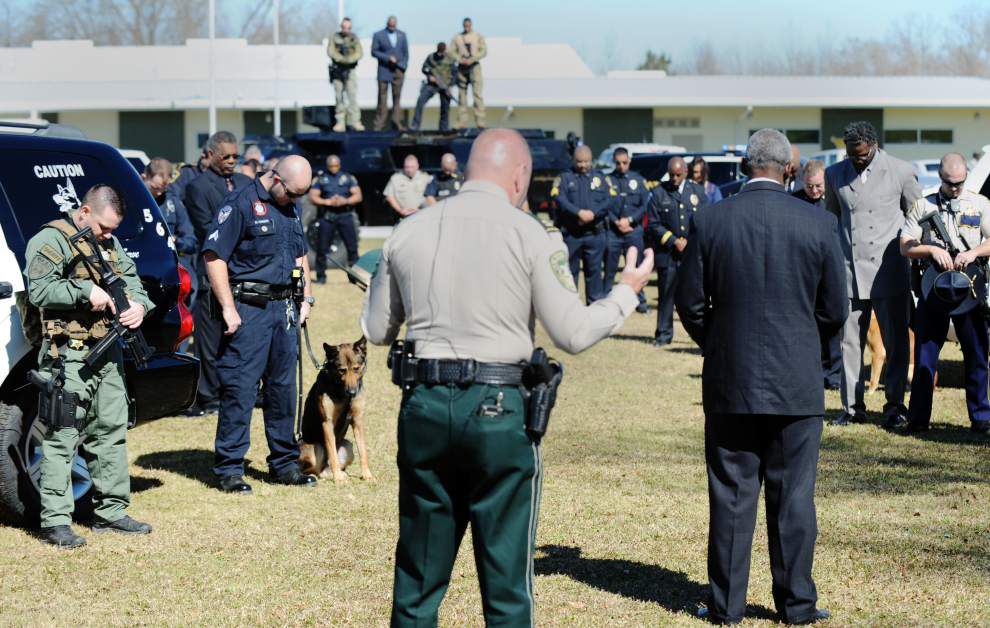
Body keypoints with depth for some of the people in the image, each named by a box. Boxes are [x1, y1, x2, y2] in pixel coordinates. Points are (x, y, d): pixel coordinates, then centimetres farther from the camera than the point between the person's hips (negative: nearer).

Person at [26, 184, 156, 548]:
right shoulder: (51, 240, -6)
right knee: (62, 436, -9)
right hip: (69, 355, -8)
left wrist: (139, 304, -1)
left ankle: (110, 511, 23)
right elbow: (39, 290, -17)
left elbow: (132, 279, 21)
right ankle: (55, 521, -9)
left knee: (112, 430, 13)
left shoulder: (110, 244, 19)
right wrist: (86, 291, -20)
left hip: (108, 354, 8)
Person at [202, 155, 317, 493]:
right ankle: (229, 468, -1)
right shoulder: (241, 203, -10)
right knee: (239, 389, -6)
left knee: (284, 386, 12)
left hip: (283, 307, 8)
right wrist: (228, 308, -17)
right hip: (248, 309, -8)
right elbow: (214, 256, -14)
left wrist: (306, 299, 17)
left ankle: (284, 462, 21)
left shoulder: (290, 207, 15)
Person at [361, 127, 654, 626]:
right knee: (506, 580, 6)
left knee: (418, 576, 13)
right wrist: (626, 292, 11)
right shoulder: (529, 235, -5)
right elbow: (573, 334, -5)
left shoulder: (407, 234, 6)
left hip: (424, 406, 4)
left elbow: (376, 330, 13)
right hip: (499, 412, -3)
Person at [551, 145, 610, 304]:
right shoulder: (565, 177, 6)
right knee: (570, 270, 3)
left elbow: (608, 200, 0)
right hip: (570, 233, -1)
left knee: (594, 270, 4)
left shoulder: (599, 177, 12)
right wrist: (579, 213, -22)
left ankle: (595, 302, 11)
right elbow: (560, 200, -10)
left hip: (595, 233, 1)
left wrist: (593, 213, -16)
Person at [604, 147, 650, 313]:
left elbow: (645, 205, 4)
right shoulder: (608, 180, 4)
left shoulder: (638, 180, 9)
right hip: (612, 230, -1)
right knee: (610, 268, 0)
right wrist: (617, 222, -11)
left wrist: (629, 220, -8)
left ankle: (640, 301, 12)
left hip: (634, 229, 1)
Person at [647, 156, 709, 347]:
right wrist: (674, 241, -8)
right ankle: (664, 334, 12)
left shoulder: (697, 191, 8)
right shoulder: (659, 193, 3)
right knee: (666, 294, 3)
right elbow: (654, 224, 1)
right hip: (667, 253, -1)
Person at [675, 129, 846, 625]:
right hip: (797, 382, 0)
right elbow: (834, 312, 0)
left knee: (732, 495, 7)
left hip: (730, 381, 0)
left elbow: (690, 303, 0)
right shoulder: (819, 225, -5)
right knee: (794, 495, 7)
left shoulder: (709, 221, -6)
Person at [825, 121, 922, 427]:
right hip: (849, 272, 2)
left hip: (889, 272, -2)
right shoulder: (835, 174, 8)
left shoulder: (901, 171, 0)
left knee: (895, 342, 1)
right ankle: (852, 407, 10)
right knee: (849, 342, 3)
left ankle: (895, 405, 10)